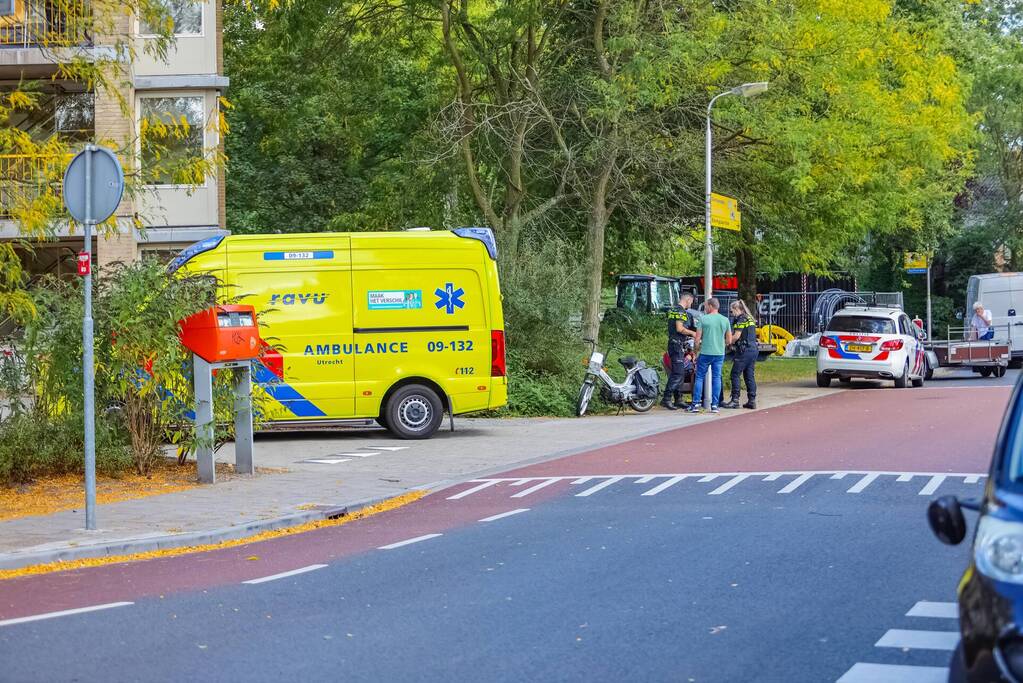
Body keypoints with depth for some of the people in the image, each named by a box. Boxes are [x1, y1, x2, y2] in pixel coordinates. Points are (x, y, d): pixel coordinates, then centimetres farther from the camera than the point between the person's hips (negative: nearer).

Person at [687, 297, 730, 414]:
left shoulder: (703, 319, -5)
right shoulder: (725, 320, 5)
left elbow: (698, 338, -4)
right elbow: (729, 340, 10)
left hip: (705, 353, -3)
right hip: (720, 353, 3)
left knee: (699, 377, 5)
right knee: (716, 378, 7)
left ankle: (696, 404, 1)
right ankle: (714, 405, 4)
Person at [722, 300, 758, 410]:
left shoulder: (741, 319, -9)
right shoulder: (750, 318, 19)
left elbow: (736, 336, -14)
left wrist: (729, 343, 3)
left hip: (744, 350, -9)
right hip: (754, 349, 9)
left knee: (735, 375, -4)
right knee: (749, 376, 10)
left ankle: (735, 400, -6)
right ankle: (752, 400, 8)